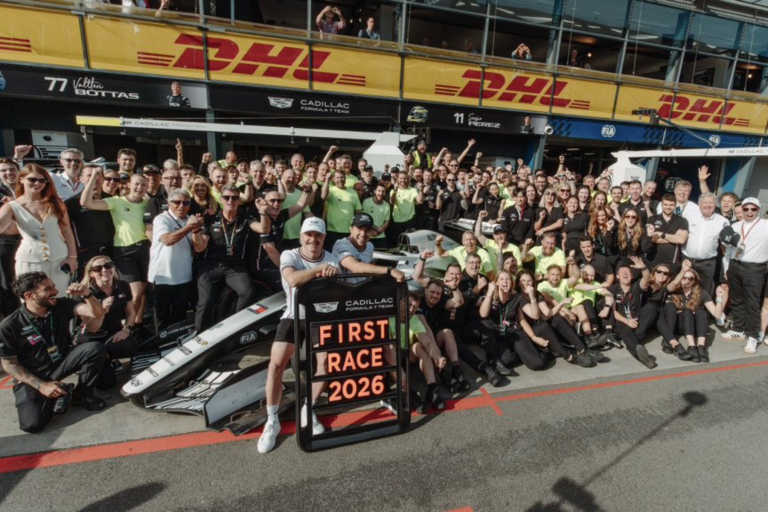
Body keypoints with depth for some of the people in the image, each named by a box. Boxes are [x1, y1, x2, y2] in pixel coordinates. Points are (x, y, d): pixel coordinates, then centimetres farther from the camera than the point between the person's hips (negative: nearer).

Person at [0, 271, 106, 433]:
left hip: (61, 362, 3)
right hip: (31, 376, -3)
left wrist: (87, 294, -37)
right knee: (32, 423, -25)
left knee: (95, 348, -26)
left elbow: (97, 313, -17)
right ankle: (55, 396, 10)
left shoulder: (61, 306, -10)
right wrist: (41, 385, -18)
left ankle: (82, 394, -3)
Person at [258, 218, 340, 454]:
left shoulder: (331, 259, -2)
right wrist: (320, 269, -28)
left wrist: (331, 273, -34)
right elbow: (293, 279, -31)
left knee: (327, 361, -12)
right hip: (294, 317, -2)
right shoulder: (289, 256, -10)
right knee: (276, 364, -14)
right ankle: (272, 421, 5)